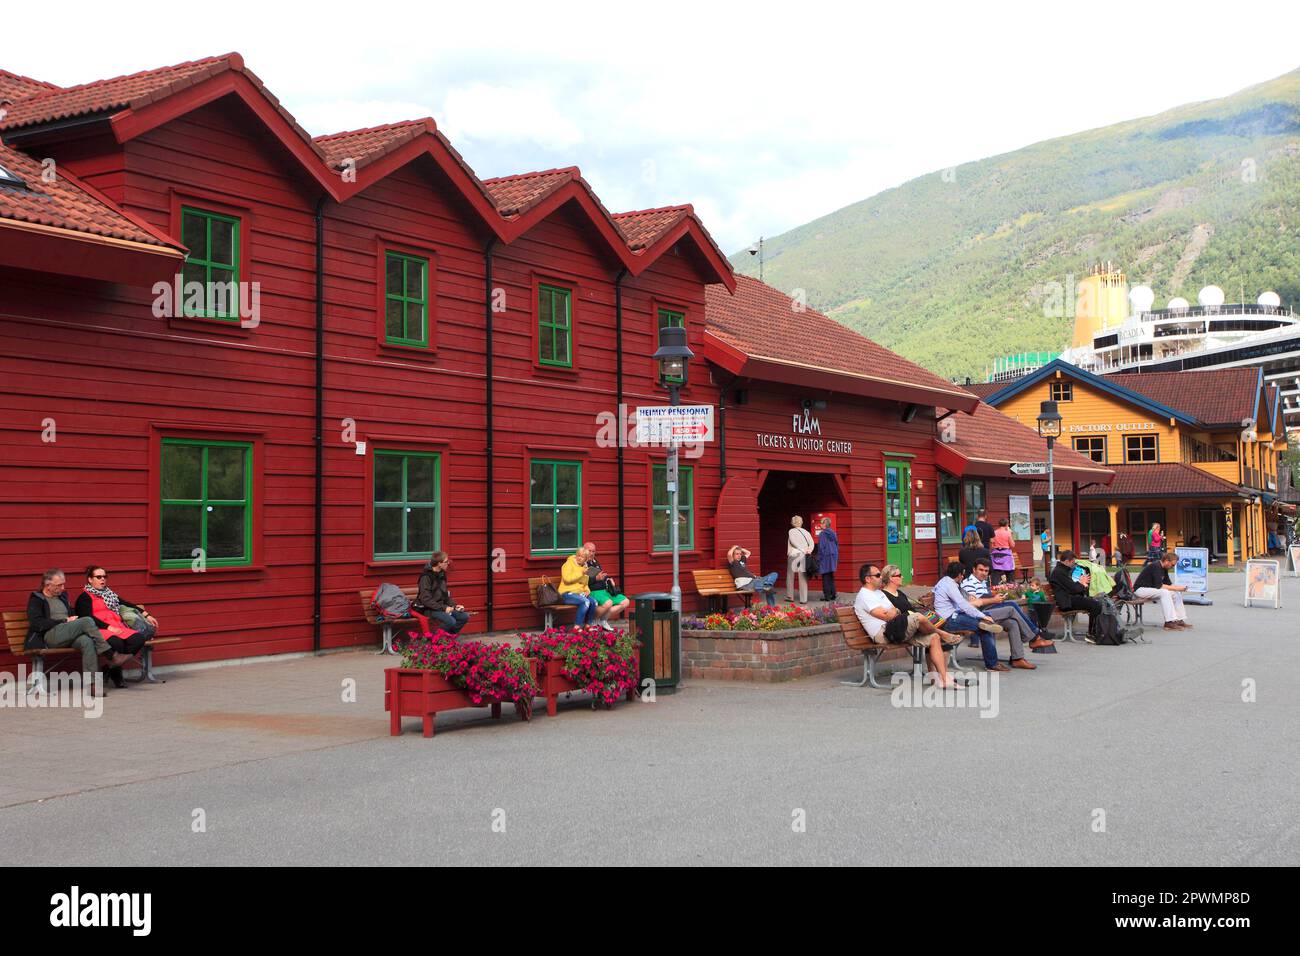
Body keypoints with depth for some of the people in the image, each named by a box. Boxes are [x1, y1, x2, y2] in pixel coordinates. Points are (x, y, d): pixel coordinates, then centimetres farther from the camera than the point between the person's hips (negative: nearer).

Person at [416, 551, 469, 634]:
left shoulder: (442, 575, 11)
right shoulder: (426, 577, -15)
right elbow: (426, 599, -21)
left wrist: (455, 605, 2)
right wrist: (443, 608, -24)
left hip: (442, 606, 8)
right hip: (429, 609, -8)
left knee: (465, 616, -7)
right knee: (451, 621, -29)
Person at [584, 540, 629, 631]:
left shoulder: (595, 563, 24)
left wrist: (609, 579, 15)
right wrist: (596, 578, -23)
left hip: (605, 590, 9)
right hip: (593, 592, -9)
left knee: (625, 602, -2)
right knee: (608, 603, -37)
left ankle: (603, 620, -2)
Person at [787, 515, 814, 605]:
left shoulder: (791, 531, 1)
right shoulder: (806, 532, 12)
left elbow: (794, 542, -11)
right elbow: (811, 543, 1)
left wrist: (803, 550, -9)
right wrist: (809, 550, -10)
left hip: (794, 555, -3)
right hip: (804, 557, 3)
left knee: (790, 577, 11)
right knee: (803, 578, 4)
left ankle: (790, 597, 13)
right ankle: (804, 599, -1)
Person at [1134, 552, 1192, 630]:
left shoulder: (1164, 568, 7)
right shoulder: (1156, 567, -23)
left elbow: (1168, 583, 12)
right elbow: (1159, 585, -29)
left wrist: (1179, 587, -6)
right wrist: (1176, 588, -25)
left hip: (1151, 588, 10)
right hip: (1140, 589, -10)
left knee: (1176, 593, 1)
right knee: (1164, 592, -31)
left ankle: (1180, 620, 0)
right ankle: (1169, 622, -31)